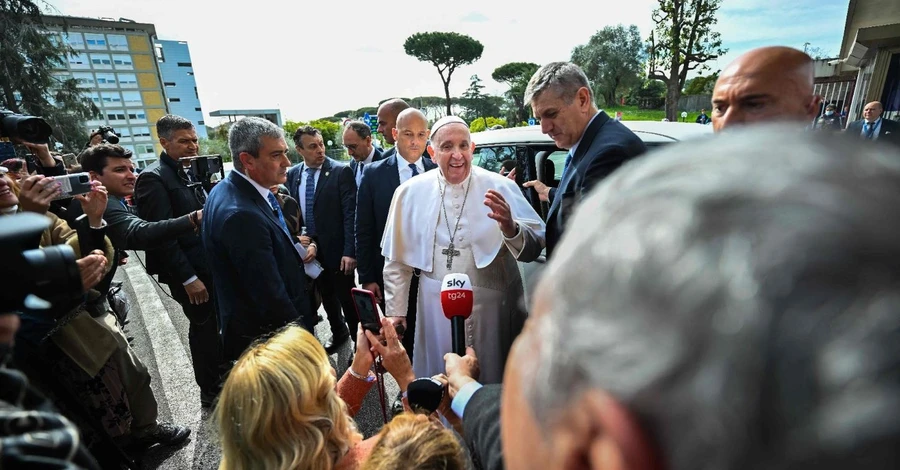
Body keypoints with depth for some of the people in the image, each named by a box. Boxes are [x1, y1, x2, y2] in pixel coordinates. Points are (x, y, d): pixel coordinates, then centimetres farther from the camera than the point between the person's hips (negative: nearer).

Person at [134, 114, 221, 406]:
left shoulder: (192, 171, 9)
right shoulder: (153, 178, -14)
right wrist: (188, 278, -19)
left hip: (212, 265, 7)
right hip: (191, 273, -7)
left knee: (217, 325, 18)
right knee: (204, 328, 7)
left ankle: (222, 375, 39)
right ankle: (210, 391, 27)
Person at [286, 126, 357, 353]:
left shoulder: (341, 171, -10)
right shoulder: (292, 174, 4)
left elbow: (350, 214, -14)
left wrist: (349, 251, -19)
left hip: (336, 249, -5)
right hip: (308, 249, 5)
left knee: (347, 298, 5)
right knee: (326, 296, 20)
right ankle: (338, 332, 41)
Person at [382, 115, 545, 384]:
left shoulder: (501, 188, -7)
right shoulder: (410, 193, -3)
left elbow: (534, 249, -12)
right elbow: (397, 259, 5)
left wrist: (510, 229, -32)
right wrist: (395, 310, 8)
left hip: (492, 306, 0)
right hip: (436, 309, 1)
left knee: (494, 383, 17)